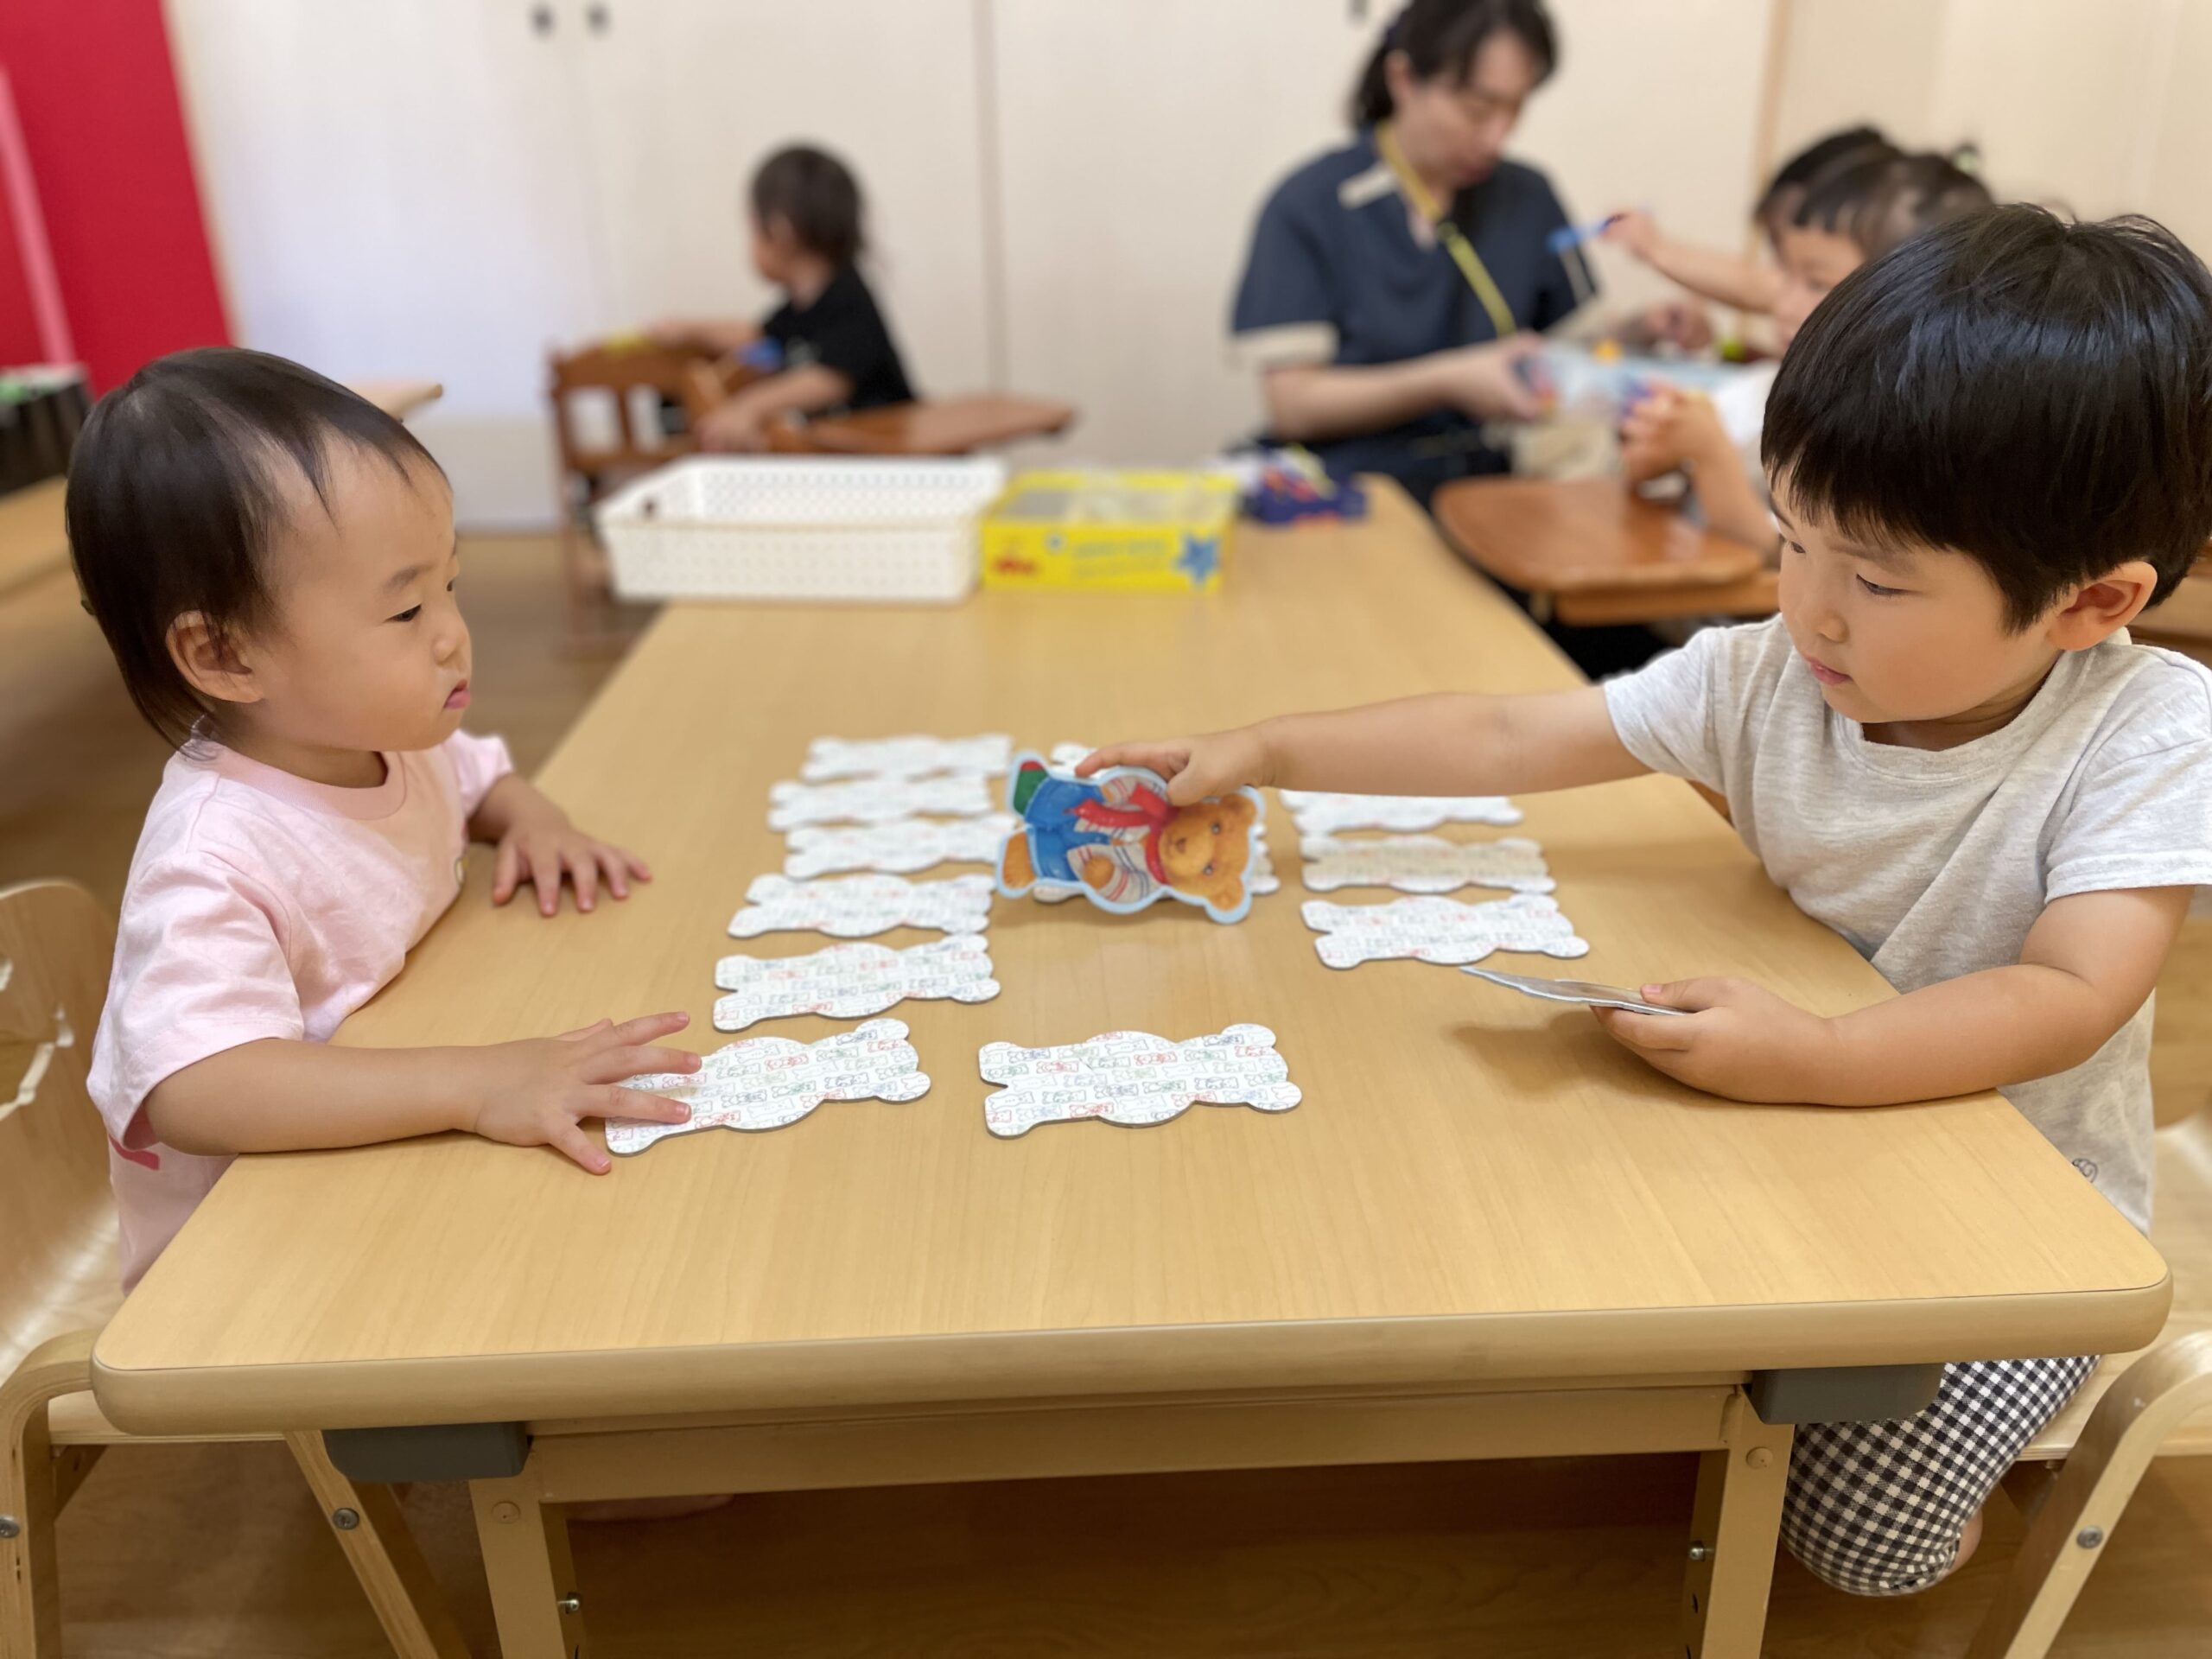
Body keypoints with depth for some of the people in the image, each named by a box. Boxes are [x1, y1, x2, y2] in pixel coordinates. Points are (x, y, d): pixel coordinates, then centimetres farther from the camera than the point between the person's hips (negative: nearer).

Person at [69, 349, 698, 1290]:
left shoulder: (394, 741, -3)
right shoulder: (212, 860, -28)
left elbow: (478, 779, 20)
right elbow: (194, 1090, -40)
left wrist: (531, 821, -3)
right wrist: (473, 1086, -47)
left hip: (412, 1177, 7)